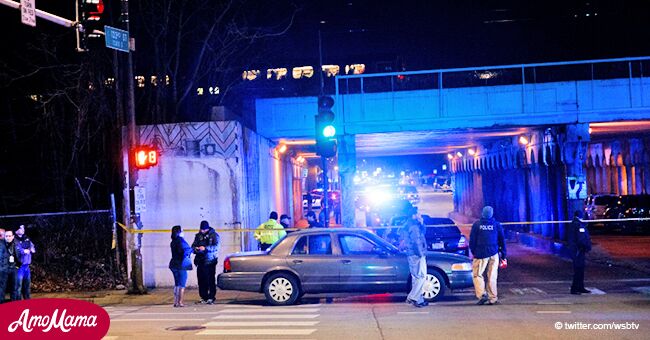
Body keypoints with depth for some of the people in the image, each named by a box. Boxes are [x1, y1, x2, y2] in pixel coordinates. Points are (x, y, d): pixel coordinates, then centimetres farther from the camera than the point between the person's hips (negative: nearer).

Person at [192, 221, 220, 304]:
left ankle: (211, 297, 0)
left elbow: (216, 247, -11)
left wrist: (205, 248, -22)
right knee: (201, 279, 3)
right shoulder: (198, 235, 13)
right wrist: (196, 248, -9)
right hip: (201, 261, 4)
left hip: (210, 261, -4)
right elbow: (193, 245, 14)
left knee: (211, 279, -5)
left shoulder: (214, 235, 0)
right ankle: (204, 297, 13)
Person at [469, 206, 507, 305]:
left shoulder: (476, 224, -1)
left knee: (477, 275, 5)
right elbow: (502, 240, 8)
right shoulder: (497, 225, 4)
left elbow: (472, 241, 0)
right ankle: (493, 298, 10)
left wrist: (473, 252, 11)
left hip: (481, 254, -2)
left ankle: (481, 295, -11)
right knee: (492, 277, 7)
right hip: (494, 254, 2)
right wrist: (503, 255, 14)